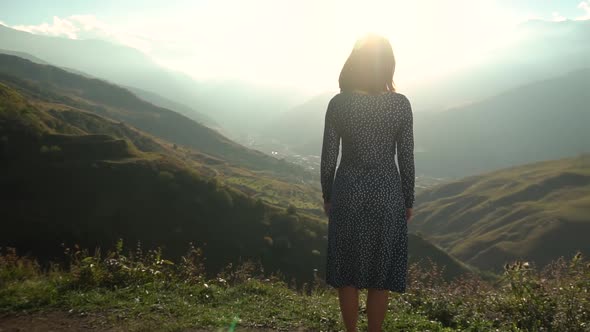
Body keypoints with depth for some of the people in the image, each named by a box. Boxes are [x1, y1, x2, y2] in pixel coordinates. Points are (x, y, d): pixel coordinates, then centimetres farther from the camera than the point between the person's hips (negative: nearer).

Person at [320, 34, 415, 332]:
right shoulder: (401, 104, -7)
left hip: (348, 191, 0)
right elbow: (406, 159, -3)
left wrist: (327, 195, 10)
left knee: (347, 270, 15)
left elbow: (328, 156, -4)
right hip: (386, 192, 0)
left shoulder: (338, 104, -8)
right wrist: (408, 201, 9)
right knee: (380, 274, 12)